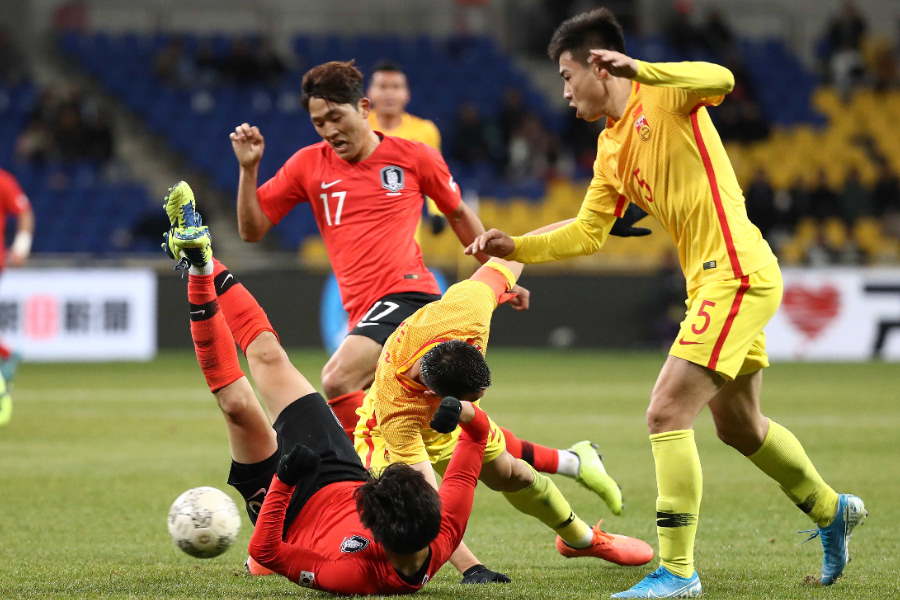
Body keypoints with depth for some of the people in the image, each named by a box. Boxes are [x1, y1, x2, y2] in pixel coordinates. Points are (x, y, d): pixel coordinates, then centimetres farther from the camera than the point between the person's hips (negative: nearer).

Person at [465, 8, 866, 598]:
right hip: (716, 281, 10)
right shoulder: (612, 149, 15)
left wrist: (640, 71, -42)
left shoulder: (665, 96, -9)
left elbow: (720, 79, -31)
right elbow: (586, 233, 18)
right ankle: (832, 509, 43)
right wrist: (514, 248, 9)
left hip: (736, 272, -10)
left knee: (667, 414, -14)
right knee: (739, 425, 23)